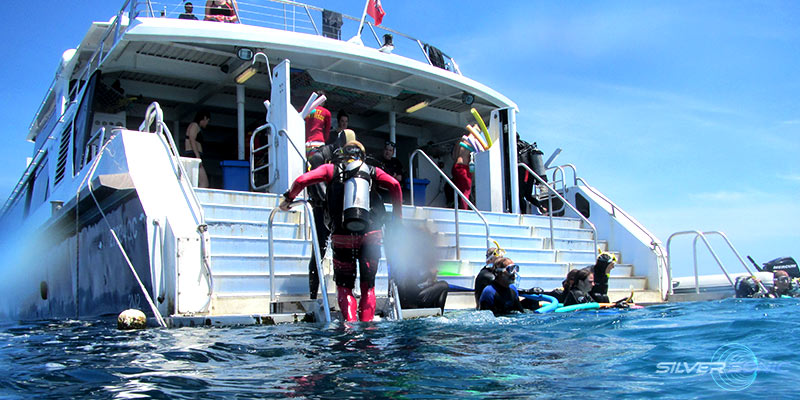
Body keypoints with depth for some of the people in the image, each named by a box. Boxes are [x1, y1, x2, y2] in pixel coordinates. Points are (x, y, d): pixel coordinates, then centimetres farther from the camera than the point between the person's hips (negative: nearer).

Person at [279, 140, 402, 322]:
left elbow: (302, 180, -1)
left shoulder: (331, 169, 10)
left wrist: (288, 198, 16)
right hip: (370, 235, 1)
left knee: (344, 286, 10)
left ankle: (350, 322, -9)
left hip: (342, 237, -1)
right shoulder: (371, 171, 13)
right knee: (368, 286, 14)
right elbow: (395, 185, -1)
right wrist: (398, 217, 7)